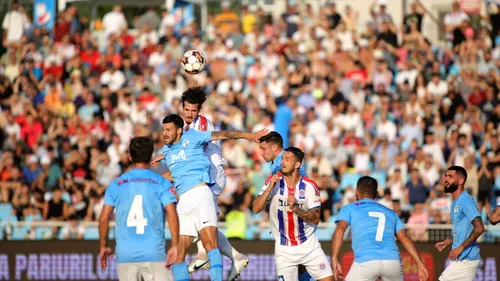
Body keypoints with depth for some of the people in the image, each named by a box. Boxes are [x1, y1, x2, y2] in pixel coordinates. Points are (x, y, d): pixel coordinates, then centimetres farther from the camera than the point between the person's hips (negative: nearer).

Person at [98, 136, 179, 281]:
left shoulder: (116, 184, 9)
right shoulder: (161, 183, 2)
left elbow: (103, 218, 5)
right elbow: (172, 215, -9)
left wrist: (103, 246, 16)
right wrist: (175, 246, -7)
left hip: (125, 254, 2)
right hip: (154, 253, -2)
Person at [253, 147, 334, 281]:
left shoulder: (309, 186, -8)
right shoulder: (273, 182, -5)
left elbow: (315, 219, -10)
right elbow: (256, 209, -11)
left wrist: (296, 209, -27)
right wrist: (269, 188, -24)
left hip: (308, 245, 0)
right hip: (284, 249, 0)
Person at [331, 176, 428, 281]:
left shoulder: (350, 208, 20)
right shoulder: (391, 213, 27)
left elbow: (340, 230, 2)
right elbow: (404, 238, 15)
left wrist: (334, 260, -6)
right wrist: (420, 265, 8)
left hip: (365, 261, -3)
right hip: (393, 261, 3)